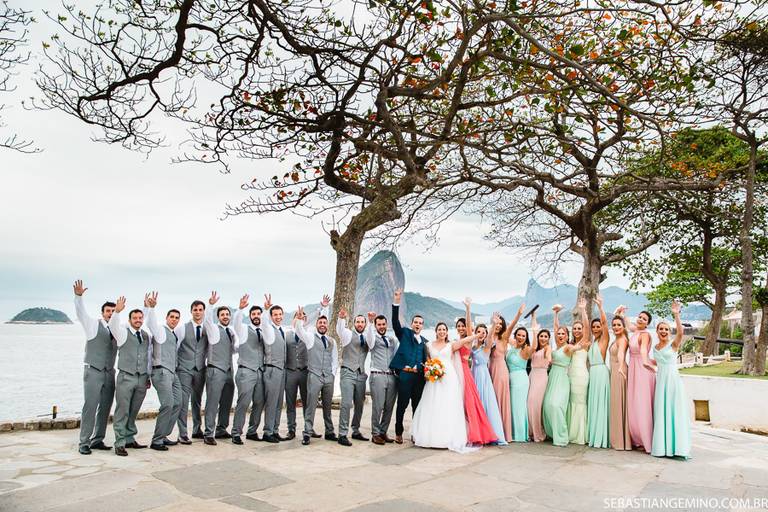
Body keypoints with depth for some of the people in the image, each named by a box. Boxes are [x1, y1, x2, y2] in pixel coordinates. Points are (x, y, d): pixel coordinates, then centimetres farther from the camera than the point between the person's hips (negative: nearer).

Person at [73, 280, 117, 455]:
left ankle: (97, 440, 15)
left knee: (105, 407, 6)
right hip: (93, 371, -5)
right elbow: (81, 313, -15)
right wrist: (78, 296, -32)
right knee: (90, 406, -9)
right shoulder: (93, 325, 0)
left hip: (109, 373, 5)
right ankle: (84, 443, -3)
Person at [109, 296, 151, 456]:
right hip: (126, 377, -5)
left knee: (133, 412, 11)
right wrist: (117, 311, -40)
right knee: (122, 411, -5)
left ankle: (130, 439, 21)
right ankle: (120, 444, -1)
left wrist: (148, 376, 18)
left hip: (142, 378, 5)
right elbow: (113, 325, -22)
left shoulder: (146, 336, 14)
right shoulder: (123, 332, 0)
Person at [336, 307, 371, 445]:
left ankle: (356, 431, 24)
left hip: (361, 374, 5)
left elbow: (371, 344, -9)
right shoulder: (348, 334, 2)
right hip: (348, 372, -5)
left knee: (359, 405, 10)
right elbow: (340, 330, -19)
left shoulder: (367, 337, 12)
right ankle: (342, 434, -8)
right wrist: (341, 319, -41)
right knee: (346, 403, -13)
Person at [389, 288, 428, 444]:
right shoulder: (404, 333, 8)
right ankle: (398, 433, 11)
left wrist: (419, 368, -2)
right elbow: (395, 321, -6)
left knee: (417, 405, 8)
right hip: (405, 374, -4)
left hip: (419, 376, 4)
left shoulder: (424, 341, 18)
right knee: (402, 405, 0)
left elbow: (425, 359, 18)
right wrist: (396, 302, -16)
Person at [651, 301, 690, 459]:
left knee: (675, 412, -6)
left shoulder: (673, 345, -4)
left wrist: (676, 315, -32)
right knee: (661, 414, 5)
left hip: (673, 380, -5)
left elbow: (680, 332, -24)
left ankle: (676, 446, -1)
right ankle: (662, 446, 10)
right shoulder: (655, 348, 12)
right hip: (660, 380, 5)